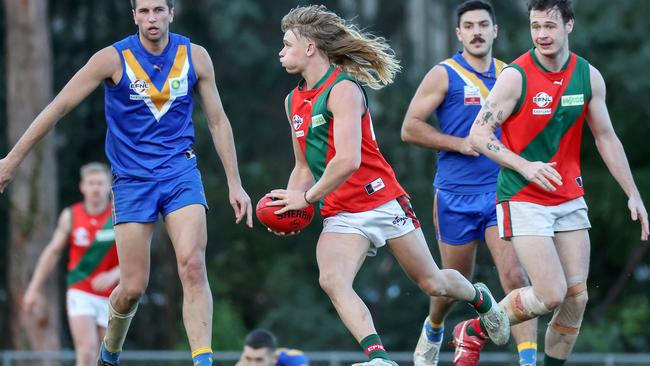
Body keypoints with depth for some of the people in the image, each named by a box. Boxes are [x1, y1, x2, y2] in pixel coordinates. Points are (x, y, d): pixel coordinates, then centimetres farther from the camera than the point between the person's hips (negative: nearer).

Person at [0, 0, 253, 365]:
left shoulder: (195, 57, -1)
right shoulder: (114, 59, -9)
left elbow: (218, 120, 9)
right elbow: (58, 107, -5)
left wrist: (235, 184, 7)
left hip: (181, 172, 1)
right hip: (132, 180, -1)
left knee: (193, 265, -21)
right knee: (133, 287, -2)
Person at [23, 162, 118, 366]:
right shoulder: (70, 216, 1)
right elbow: (53, 251, 11)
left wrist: (113, 276, -25)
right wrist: (34, 287, 11)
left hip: (110, 298, 1)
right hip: (80, 294, -1)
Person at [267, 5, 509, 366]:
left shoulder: (343, 89, -16)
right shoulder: (293, 101, 10)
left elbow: (348, 160, -26)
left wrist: (307, 197, -18)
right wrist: (289, 201, 2)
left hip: (382, 201, -6)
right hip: (340, 215, 6)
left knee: (432, 283, 8)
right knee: (331, 279, -25)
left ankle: (480, 299, 42)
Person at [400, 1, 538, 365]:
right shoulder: (444, 75, -2)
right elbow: (410, 128, -5)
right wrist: (459, 144, -14)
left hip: (502, 192, 2)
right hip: (456, 195, -2)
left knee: (515, 276, -14)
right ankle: (433, 329, 44)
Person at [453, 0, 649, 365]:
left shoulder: (589, 76, 2)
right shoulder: (516, 76, -13)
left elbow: (607, 139, 11)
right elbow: (478, 133, -13)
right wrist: (525, 166, -26)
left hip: (570, 198, 5)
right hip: (524, 200, -5)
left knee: (577, 296, 0)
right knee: (551, 295, -13)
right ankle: (474, 330, 7)